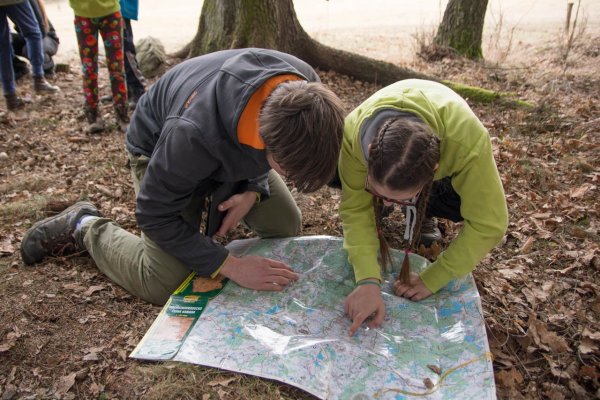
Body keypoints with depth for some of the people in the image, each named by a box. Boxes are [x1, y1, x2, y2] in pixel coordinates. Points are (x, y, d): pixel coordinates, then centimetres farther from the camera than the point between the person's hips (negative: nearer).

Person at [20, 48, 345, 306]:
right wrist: (230, 266, -30)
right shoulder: (194, 133, -44)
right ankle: (84, 228, 12)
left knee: (287, 227, -1)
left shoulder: (306, 90, -28)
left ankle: (212, 196, 23)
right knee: (163, 284, -15)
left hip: (234, 151, 6)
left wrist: (254, 190, -20)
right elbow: (155, 216, -28)